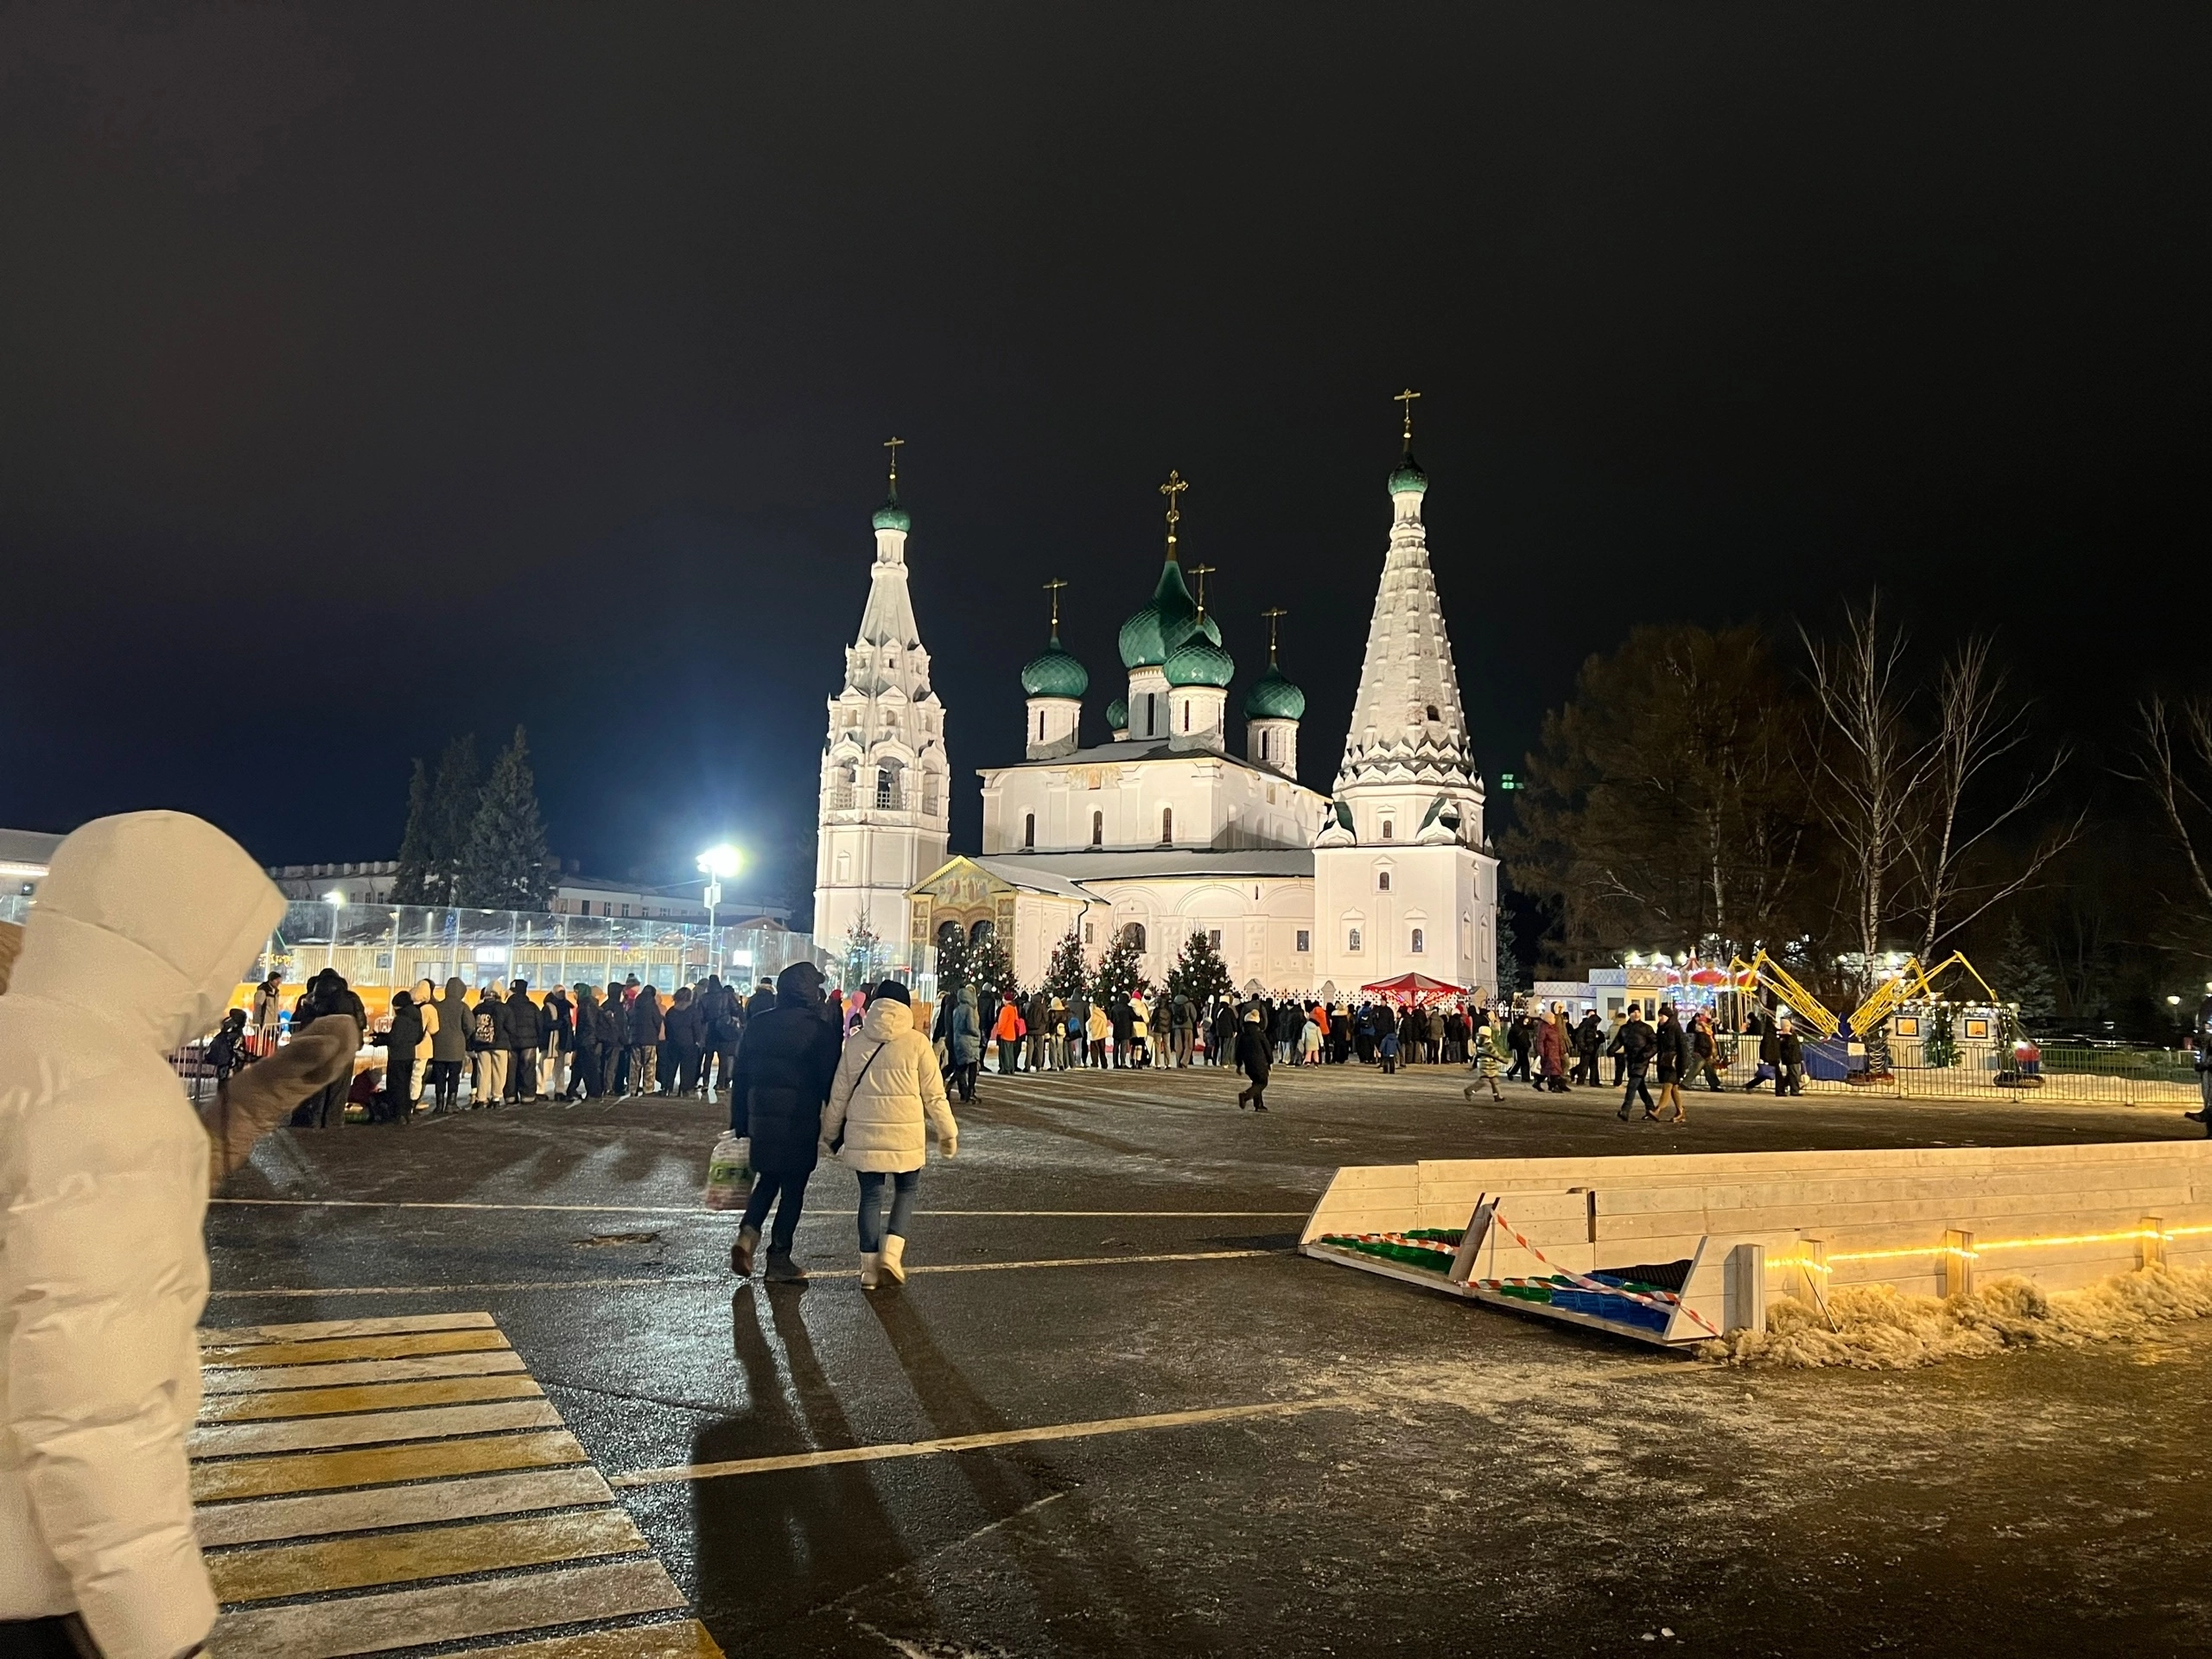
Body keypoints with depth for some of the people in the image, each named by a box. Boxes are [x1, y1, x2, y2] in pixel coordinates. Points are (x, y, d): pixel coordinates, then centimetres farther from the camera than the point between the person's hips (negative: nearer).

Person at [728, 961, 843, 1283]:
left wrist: (739, 1122, 13)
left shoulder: (757, 1023, 5)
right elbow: (830, 1081, -10)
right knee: (793, 1187, 7)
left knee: (767, 1179, 20)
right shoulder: (821, 1030, -10)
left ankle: (747, 1235, -1)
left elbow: (740, 1075, 7)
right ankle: (779, 1259, 12)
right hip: (801, 1120, -4)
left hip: (761, 1115, 4)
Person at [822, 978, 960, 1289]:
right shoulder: (917, 1042, -5)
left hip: (863, 1133, 2)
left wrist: (831, 1131, 21)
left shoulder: (856, 1042, 3)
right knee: (906, 1190, 15)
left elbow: (839, 1092, 9)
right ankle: (891, 1253, -2)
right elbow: (934, 1094, -3)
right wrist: (948, 1132, 6)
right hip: (905, 1134, -2)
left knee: (871, 1195, 11)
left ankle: (869, 1268, 11)